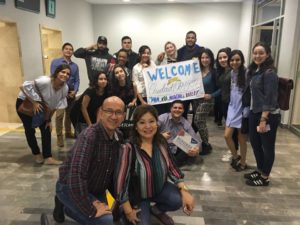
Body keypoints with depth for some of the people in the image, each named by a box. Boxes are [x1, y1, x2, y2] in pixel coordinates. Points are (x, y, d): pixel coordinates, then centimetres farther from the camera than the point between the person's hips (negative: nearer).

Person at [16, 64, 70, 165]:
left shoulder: (65, 88, -16)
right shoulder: (45, 81, -36)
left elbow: (54, 105, -5)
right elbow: (25, 86, -34)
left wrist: (49, 119, -3)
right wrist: (35, 102, -34)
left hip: (39, 104, 6)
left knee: (46, 129, -1)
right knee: (30, 130, 2)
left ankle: (48, 157, 5)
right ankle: (37, 154, 23)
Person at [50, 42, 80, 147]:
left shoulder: (75, 65, 12)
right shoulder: (55, 62, 0)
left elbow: (77, 80, 9)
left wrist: (75, 91, -8)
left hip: (71, 92, 5)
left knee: (70, 114, 12)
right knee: (60, 114, -13)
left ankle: (68, 132, 26)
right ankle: (59, 136, -5)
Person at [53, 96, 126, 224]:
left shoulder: (119, 137, -6)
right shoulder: (89, 137, -30)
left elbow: (116, 171, 5)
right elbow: (76, 176, -37)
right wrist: (91, 210, -31)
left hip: (96, 189, 8)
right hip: (70, 188, -8)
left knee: (116, 215, 19)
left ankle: (68, 208, 30)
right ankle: (65, 204, 4)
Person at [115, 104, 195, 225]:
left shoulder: (161, 142, -9)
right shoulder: (129, 148, -27)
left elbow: (171, 168, -1)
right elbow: (120, 181, -23)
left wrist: (184, 191, -15)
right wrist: (128, 212, -14)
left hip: (159, 187, 4)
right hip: (137, 195, -3)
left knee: (179, 200, -20)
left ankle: (156, 210, 13)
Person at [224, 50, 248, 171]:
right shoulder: (231, 73, 6)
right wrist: (231, 106, 12)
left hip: (243, 110, -5)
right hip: (232, 108, 6)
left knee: (241, 139, 8)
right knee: (227, 135, 5)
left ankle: (243, 162, 29)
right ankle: (235, 156, 30)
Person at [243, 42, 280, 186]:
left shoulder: (269, 73, -16)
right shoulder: (254, 70, 9)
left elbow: (270, 98, -20)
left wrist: (264, 119, -23)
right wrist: (253, 113, 10)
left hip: (268, 115, -8)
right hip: (254, 112, 8)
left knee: (267, 146, 6)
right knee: (255, 142, 17)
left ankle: (265, 177, 22)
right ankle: (260, 170, 35)